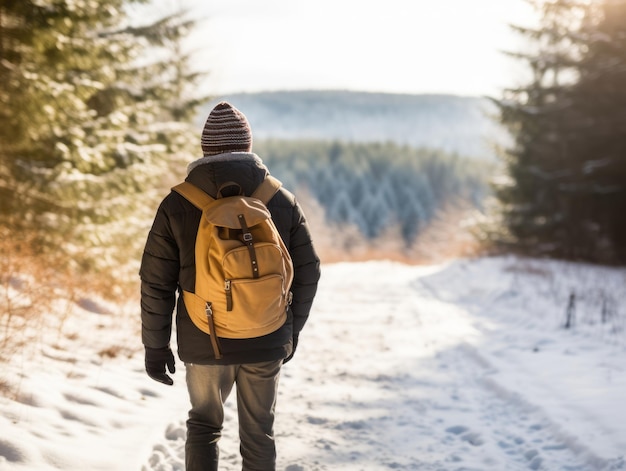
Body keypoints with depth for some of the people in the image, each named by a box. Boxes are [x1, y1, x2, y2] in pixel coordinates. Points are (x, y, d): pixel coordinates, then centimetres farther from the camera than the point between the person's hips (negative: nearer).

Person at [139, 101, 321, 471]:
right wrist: (291, 331, 15)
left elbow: (156, 283, -6)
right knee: (258, 434, 17)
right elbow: (307, 273, 2)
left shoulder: (178, 204, -6)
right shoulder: (283, 201, -2)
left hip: (205, 343, -1)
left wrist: (155, 346, 5)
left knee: (204, 425, 22)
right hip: (266, 344, 1)